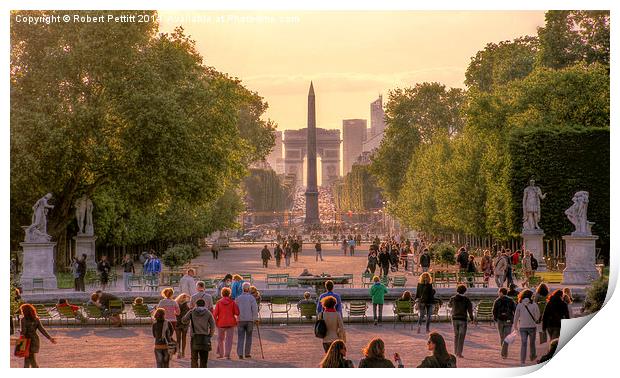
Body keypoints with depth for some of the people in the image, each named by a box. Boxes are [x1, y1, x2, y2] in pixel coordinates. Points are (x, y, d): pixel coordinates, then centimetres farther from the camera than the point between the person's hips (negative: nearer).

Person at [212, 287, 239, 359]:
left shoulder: (219, 302, -4)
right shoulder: (232, 302, -4)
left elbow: (215, 313, -6)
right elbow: (237, 313, -7)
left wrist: (215, 321, 10)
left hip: (221, 323, 0)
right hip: (230, 323, 0)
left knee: (220, 339, 16)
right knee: (229, 339, 2)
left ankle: (221, 354, 20)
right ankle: (227, 354, -7)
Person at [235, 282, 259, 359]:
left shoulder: (238, 298, 5)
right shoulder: (251, 298, -4)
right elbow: (254, 309, -10)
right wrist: (256, 319, -5)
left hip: (240, 320, 2)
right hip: (249, 320, -1)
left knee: (240, 337, 0)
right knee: (248, 337, 10)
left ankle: (240, 353, -12)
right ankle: (247, 353, 14)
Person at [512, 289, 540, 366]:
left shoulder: (519, 305, -4)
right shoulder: (533, 305, -9)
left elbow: (516, 316, 3)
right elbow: (538, 315, -4)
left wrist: (515, 326, 16)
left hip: (522, 327, 1)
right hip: (532, 326, -1)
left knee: (523, 344, 1)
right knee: (532, 343, 18)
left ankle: (522, 361, -6)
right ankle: (532, 357, 36)